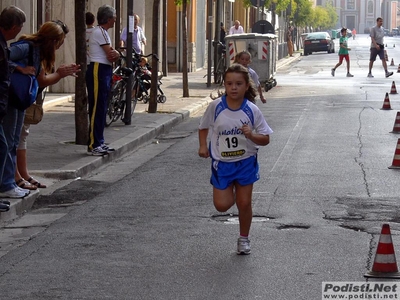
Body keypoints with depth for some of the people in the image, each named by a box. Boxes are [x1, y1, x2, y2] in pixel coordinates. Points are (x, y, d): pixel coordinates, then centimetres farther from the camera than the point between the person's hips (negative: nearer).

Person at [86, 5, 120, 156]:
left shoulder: (102, 32, 20)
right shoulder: (100, 32, -12)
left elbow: (112, 55, 12)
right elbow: (110, 55, -16)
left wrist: (115, 54, -9)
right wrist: (115, 54, 5)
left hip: (104, 71, 11)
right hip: (98, 71, -11)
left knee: (101, 109, 12)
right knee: (97, 108, -11)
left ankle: (99, 142, 18)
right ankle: (93, 145, -11)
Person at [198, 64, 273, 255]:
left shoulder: (252, 110, -12)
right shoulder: (216, 107, -11)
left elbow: (265, 139, -5)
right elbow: (204, 126, 8)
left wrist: (251, 135, -24)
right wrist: (203, 146, -6)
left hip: (246, 162, 0)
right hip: (221, 162, 0)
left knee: (244, 203, 5)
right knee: (222, 205, -4)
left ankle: (244, 238, 27)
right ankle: (230, 192, 33)